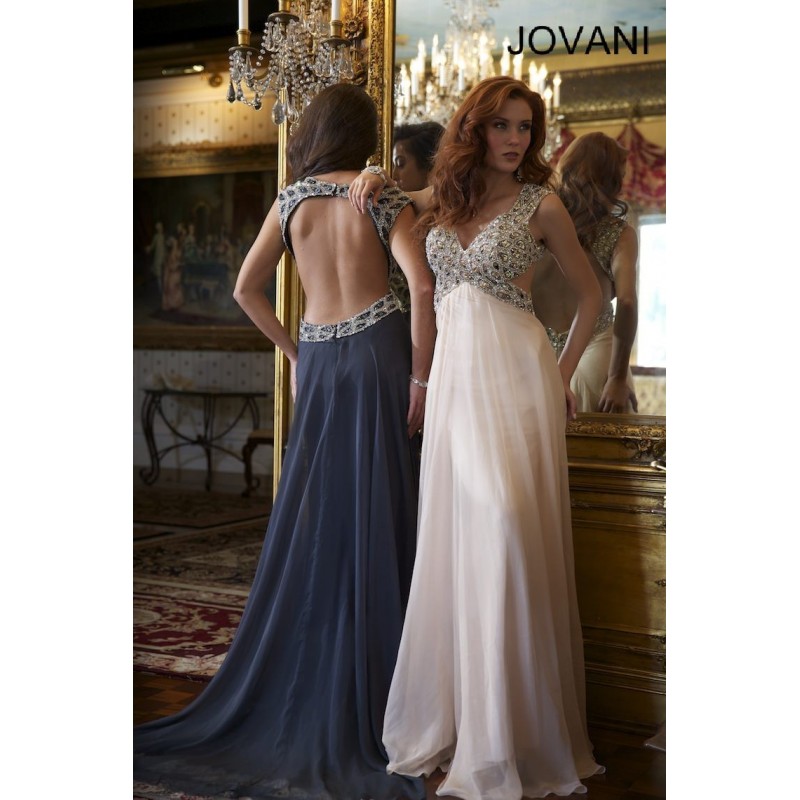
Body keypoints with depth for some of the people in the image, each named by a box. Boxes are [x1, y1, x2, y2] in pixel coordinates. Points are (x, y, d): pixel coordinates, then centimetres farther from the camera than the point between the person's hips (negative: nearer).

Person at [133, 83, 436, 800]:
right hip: (379, 350, -3)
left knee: (310, 524, 9)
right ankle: (369, 706, 6)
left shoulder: (291, 200, 9)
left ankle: (295, 702, 16)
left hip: (319, 363, 3)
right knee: (377, 524, 0)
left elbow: (247, 289, 8)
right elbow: (422, 285, -14)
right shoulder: (385, 199, 0)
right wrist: (421, 377, -9)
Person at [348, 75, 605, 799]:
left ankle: (513, 733, -3)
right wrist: (372, 180, 11)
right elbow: (382, 204, 33)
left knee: (507, 529, -12)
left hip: (514, 377, -4)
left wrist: (564, 373, 8)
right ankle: (454, 719, 13)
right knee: (453, 540, 4)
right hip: (453, 375, 4)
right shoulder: (439, 200, 12)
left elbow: (590, 292, 12)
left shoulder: (540, 207, 2)